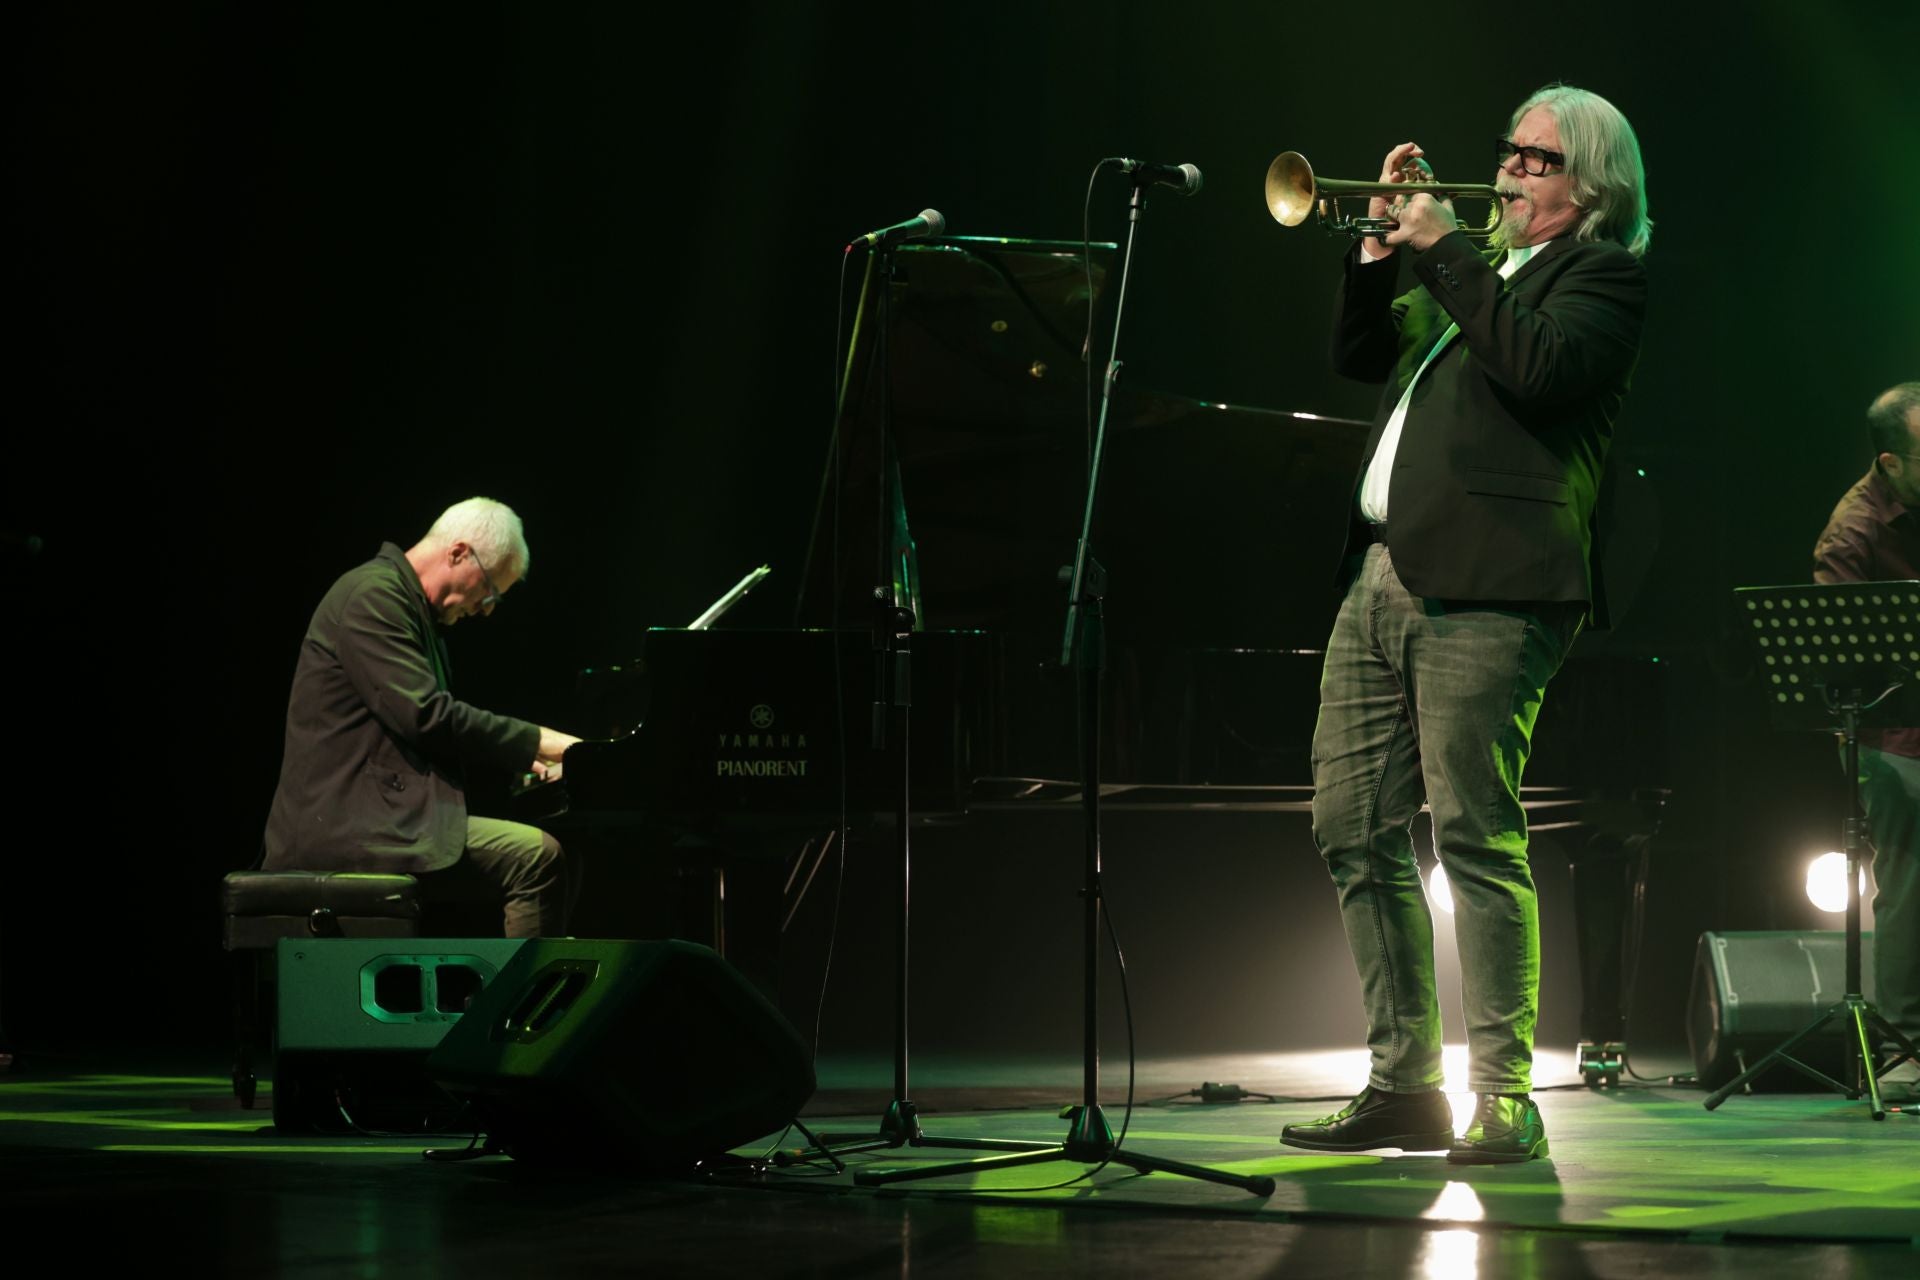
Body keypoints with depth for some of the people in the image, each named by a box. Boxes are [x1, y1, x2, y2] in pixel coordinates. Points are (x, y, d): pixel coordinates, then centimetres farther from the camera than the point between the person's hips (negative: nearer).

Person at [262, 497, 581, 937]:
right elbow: (425, 715, -21)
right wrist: (540, 741, -16)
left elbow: (424, 729, 28)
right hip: (347, 826, -11)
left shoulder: (406, 603, 21)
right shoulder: (373, 596, -12)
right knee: (538, 858, -21)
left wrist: (523, 755, 15)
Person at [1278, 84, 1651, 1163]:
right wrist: (1385, 245, 15)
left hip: (1483, 590, -9)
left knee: (1478, 837, -13)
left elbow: (1538, 369, -17)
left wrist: (1446, 251, -9)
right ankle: (1404, 1085, 12)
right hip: (1382, 580, 9)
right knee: (1356, 832, 6)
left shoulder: (1603, 275, 2)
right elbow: (1361, 356, 29)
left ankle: (1505, 1094, -9)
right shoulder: (1483, 271, 27)